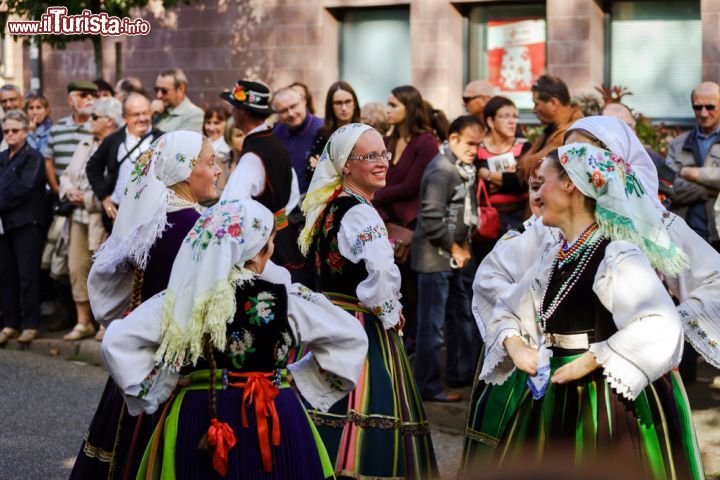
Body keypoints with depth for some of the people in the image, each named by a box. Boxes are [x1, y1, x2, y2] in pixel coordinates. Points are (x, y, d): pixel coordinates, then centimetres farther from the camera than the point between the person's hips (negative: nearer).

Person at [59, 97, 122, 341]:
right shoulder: (85, 145, 18)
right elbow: (67, 174, 21)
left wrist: (87, 198, -16)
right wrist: (69, 190, 0)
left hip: (102, 217, -8)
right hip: (79, 215, 8)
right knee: (77, 267, 6)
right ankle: (83, 322, 14)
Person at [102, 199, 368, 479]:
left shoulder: (181, 297, -6)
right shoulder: (287, 300, -7)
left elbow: (117, 341, -7)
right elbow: (351, 337, 4)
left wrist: (158, 388, 2)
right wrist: (301, 379, 10)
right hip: (275, 422, -1)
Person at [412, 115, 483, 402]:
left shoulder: (463, 168, 10)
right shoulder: (442, 170, -20)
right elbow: (431, 219, -24)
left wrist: (463, 245, 5)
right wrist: (454, 248, -14)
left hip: (452, 256, 10)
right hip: (435, 256, -10)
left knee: (460, 314, 19)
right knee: (432, 323, -4)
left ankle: (460, 372, 32)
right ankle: (428, 386, 3)